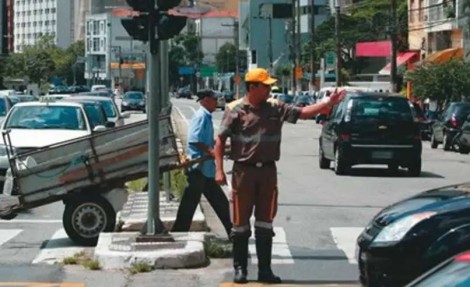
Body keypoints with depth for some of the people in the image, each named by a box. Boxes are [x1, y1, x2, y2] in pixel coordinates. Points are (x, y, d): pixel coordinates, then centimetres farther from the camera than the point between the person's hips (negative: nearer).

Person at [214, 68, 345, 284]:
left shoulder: (276, 108, 4)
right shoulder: (235, 109, -6)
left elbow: (303, 112, 1)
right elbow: (220, 140, -5)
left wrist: (328, 103, -11)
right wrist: (219, 170, -11)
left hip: (268, 170, 4)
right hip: (244, 171, -4)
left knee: (265, 224, 8)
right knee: (240, 224, 4)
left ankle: (265, 270, 15)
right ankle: (240, 269, 14)